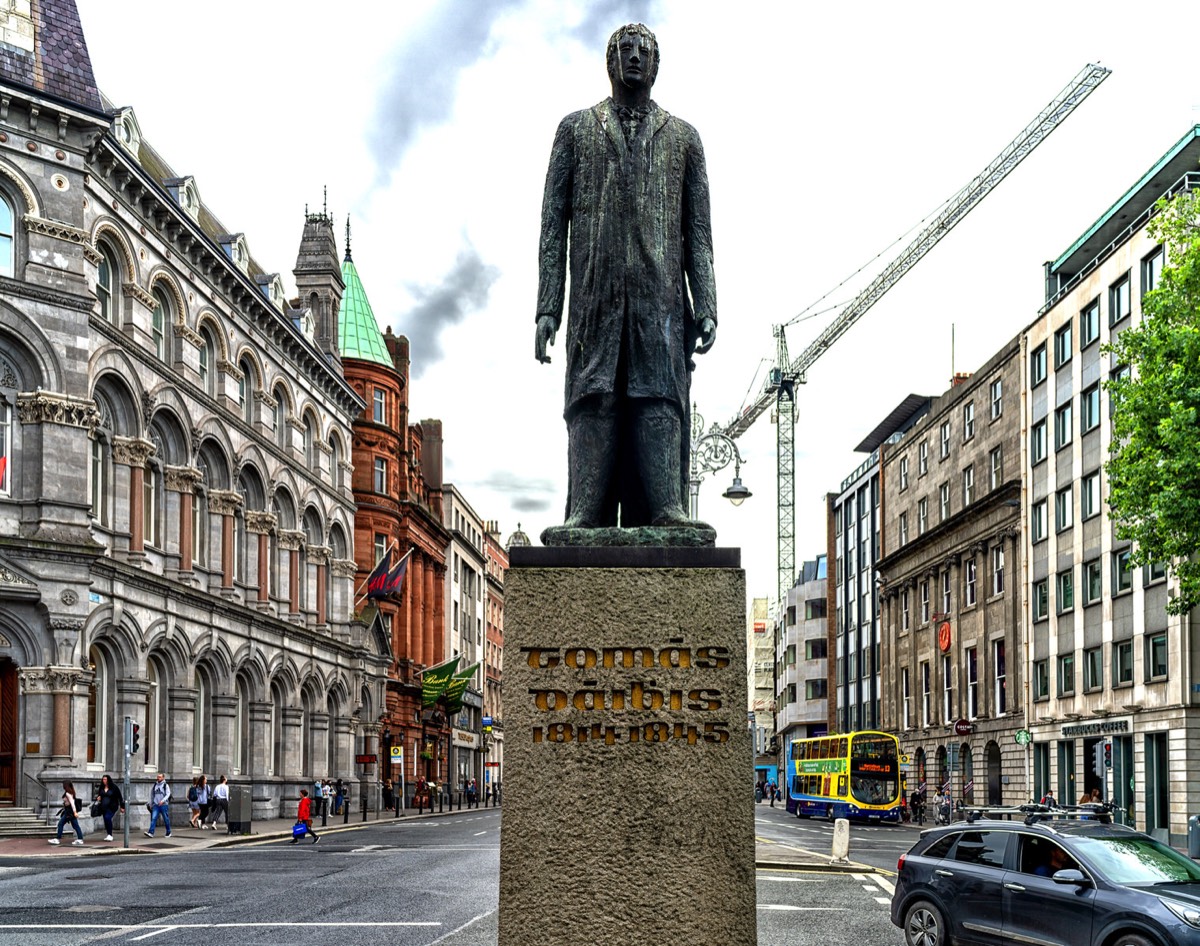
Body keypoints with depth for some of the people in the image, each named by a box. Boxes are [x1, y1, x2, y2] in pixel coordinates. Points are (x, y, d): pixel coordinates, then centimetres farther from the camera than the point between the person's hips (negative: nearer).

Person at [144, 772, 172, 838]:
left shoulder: (166, 785, -2)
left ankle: (168, 832, 19)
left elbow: (168, 794, -10)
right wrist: (151, 804, 20)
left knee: (166, 819, 5)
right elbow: (152, 795, 20)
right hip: (156, 805, 3)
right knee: (153, 818, -10)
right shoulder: (154, 785, 11)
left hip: (164, 805, -3)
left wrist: (163, 800, -25)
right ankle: (151, 833, -18)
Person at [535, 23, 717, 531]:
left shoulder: (682, 137, 19)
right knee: (593, 401, -9)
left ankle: (665, 512, -17)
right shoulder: (576, 129, 17)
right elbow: (553, 225, 10)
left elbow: (698, 234, 13)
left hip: (661, 301, 0)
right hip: (596, 299, 0)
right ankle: (585, 517, -14)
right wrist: (547, 307, -1)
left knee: (660, 400, -11)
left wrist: (705, 307, 0)